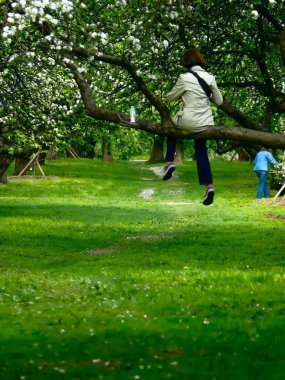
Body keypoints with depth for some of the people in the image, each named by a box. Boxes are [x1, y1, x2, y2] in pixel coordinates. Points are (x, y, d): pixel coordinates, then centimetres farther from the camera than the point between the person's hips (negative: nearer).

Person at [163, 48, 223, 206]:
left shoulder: (184, 78, -11)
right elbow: (219, 101, 9)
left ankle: (170, 161, 14)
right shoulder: (210, 78, -1)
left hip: (188, 121, -3)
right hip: (205, 123, 3)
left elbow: (170, 97, 2)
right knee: (201, 151, 17)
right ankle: (208, 185, 0)